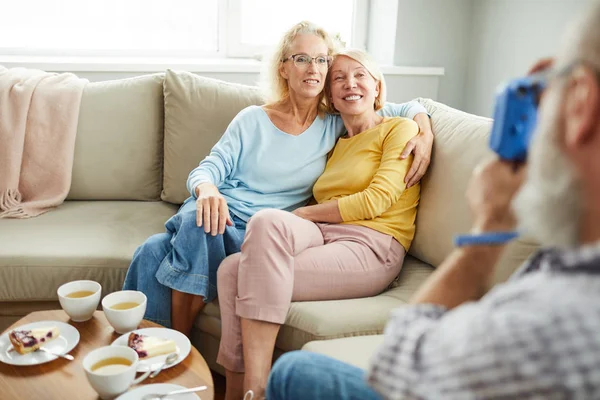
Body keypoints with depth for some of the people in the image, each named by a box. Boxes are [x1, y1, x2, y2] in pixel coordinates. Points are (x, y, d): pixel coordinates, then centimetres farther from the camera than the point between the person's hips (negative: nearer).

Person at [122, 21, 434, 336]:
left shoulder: (336, 125, 9)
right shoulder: (252, 120, 9)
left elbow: (408, 108, 14)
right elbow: (207, 169, 3)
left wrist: (424, 133, -9)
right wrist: (207, 189, -22)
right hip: (221, 210, 2)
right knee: (153, 252, -32)